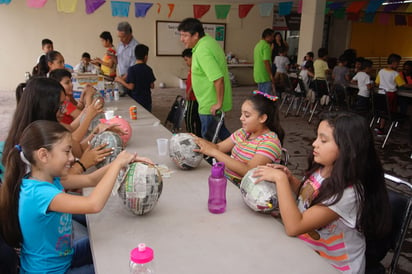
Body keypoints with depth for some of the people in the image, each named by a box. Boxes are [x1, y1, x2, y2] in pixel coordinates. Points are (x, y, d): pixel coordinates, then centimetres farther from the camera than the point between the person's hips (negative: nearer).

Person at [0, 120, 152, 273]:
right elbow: (94, 204, -46)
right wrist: (117, 164, -33)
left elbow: (90, 180, 2)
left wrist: (123, 161, -14)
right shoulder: (38, 193, -35)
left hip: (62, 257, 8)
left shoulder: (49, 178, -6)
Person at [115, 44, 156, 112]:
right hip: (147, 101, 4)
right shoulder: (149, 69, -1)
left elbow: (131, 87, -14)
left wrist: (120, 80, -1)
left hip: (135, 101, -3)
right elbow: (152, 86, 2)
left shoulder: (132, 69, -12)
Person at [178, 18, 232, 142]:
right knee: (221, 133, 25)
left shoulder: (202, 51, -26)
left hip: (211, 106, -10)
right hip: (214, 102, 10)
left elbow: (218, 79, -33)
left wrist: (219, 103, -25)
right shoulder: (208, 40, 6)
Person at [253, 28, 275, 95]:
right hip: (265, 76, -10)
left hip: (258, 75, 10)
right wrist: (271, 75, -19)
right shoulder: (266, 45, -13)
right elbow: (266, 61, -21)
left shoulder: (257, 45, 16)